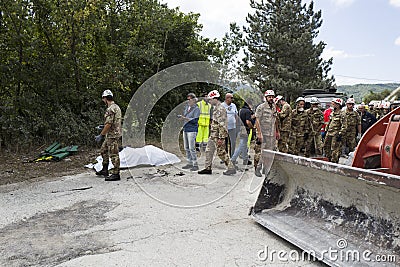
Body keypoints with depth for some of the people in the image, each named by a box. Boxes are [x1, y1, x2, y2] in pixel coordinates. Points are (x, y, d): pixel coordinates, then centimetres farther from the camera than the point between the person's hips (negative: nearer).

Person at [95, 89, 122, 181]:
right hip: (110, 136, 11)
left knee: (113, 154, -4)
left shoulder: (110, 109, -19)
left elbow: (109, 124, -23)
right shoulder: (116, 107, 13)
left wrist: (101, 135, -16)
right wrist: (103, 127, 28)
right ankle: (105, 170, 30)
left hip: (112, 135, -11)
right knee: (103, 150, 21)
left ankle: (116, 174, 2)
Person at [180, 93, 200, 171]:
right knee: (186, 148, 11)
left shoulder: (196, 109, -8)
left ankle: (195, 165, -3)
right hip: (185, 129, 8)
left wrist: (185, 118, -23)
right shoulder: (187, 107, 13)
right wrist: (182, 117, -1)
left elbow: (195, 120, -17)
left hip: (192, 130, -8)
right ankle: (189, 163, 20)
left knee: (191, 148, -10)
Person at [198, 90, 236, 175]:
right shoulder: (216, 108, 14)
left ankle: (231, 168, 6)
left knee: (221, 152, -4)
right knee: (208, 150, 12)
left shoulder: (221, 109, -18)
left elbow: (222, 125, -23)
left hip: (218, 135, -10)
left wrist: (221, 138, -25)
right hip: (213, 135, 10)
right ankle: (208, 168, 20)